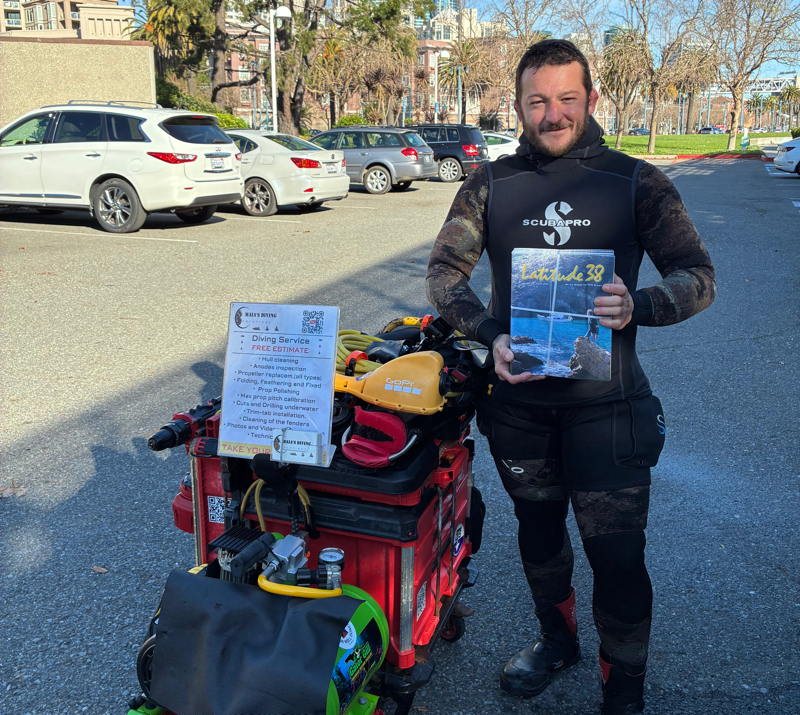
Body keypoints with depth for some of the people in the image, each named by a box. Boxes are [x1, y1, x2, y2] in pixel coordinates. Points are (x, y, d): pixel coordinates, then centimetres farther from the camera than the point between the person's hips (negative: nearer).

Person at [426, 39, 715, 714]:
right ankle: (558, 639, 48)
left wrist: (638, 306, -26)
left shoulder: (636, 181, -4)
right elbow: (445, 268, 0)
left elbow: (698, 274, -4)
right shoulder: (491, 183, 2)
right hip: (518, 395, 3)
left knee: (616, 556, 4)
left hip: (606, 404, -2)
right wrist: (491, 333, -17)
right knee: (538, 530, 21)